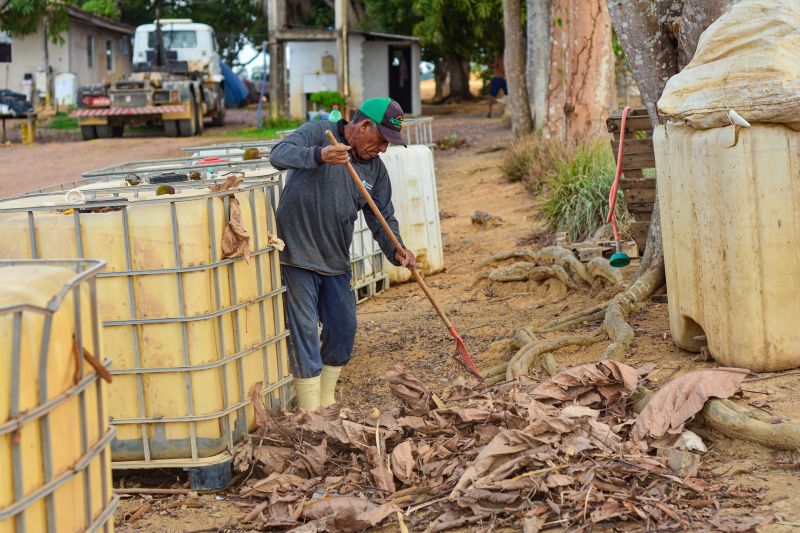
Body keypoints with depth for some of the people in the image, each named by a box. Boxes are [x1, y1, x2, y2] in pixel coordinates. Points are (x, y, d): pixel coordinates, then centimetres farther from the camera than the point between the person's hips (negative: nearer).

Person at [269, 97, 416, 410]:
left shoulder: (375, 168, 8)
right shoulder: (318, 132, -8)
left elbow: (382, 217, 8)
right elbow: (279, 155, -23)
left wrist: (396, 250, -12)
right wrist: (318, 155, -42)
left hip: (336, 262, 7)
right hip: (297, 256, -6)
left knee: (343, 330, 11)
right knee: (305, 333, -5)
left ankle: (327, 403, 28)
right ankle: (311, 414, 0)